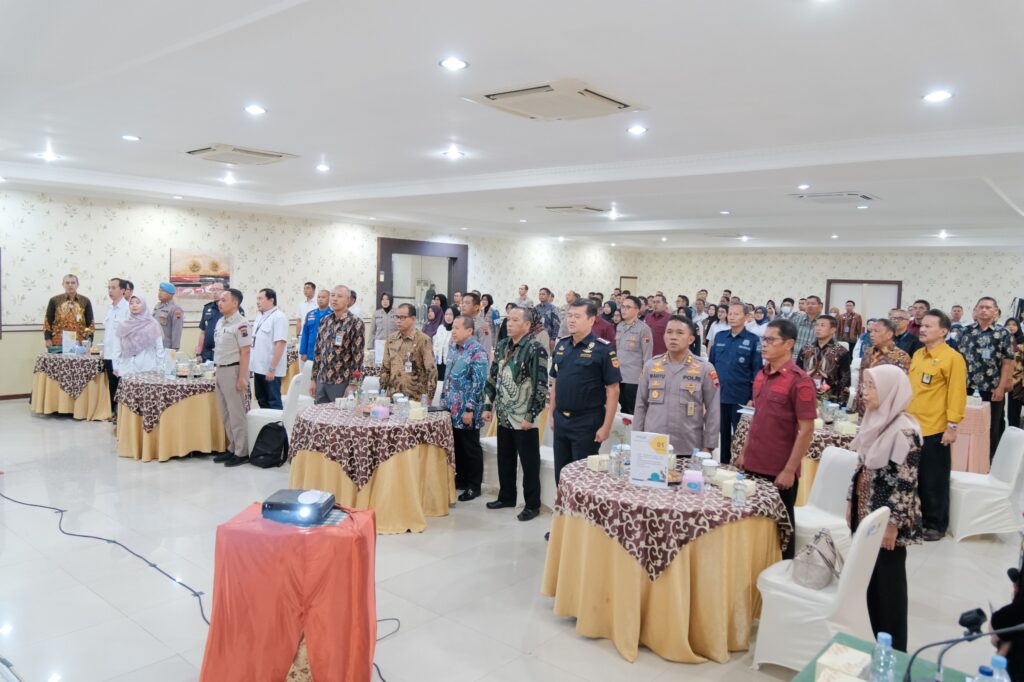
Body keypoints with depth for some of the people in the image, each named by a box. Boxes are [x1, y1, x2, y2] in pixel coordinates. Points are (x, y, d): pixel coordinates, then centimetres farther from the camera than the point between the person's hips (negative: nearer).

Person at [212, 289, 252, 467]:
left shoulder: (240, 324, -15)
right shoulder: (220, 322, 11)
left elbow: (245, 352, -17)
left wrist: (242, 377, -20)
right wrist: (217, 371, 16)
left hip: (233, 370, -9)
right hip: (220, 370, 9)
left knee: (236, 414, -1)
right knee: (225, 414, 14)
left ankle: (242, 452, 8)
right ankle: (232, 448, 24)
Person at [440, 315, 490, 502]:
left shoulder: (477, 351, -15)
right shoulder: (453, 349, 11)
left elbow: (479, 383, -19)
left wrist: (469, 409, -20)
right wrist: (444, 400, 15)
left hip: (466, 410, -8)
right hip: (451, 409, 8)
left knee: (471, 448, 3)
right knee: (457, 446, 16)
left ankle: (474, 486, 14)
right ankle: (461, 478, 29)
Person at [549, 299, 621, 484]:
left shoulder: (603, 349, -11)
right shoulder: (561, 345, 7)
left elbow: (613, 390, -12)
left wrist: (606, 426, -15)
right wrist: (552, 414, 12)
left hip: (587, 423, -6)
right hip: (561, 421, 6)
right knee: (560, 474, 14)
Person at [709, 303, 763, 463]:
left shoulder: (753, 340, -4)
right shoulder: (719, 336, 7)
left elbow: (757, 370, -4)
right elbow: (711, 363, 13)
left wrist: (753, 397, -9)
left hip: (741, 397, -3)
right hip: (719, 395, 4)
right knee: (723, 433, 14)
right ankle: (723, 464, 25)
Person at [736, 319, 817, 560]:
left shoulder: (799, 381, -14)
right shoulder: (761, 375, 6)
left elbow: (806, 430, -15)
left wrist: (789, 470, -16)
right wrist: (745, 453, 14)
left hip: (780, 471, -6)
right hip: (754, 466, 6)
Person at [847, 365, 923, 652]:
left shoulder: (904, 430, -20)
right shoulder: (876, 421, 5)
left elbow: (905, 483, -19)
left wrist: (893, 524, -17)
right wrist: (851, 502, 15)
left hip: (888, 519, -8)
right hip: (867, 514, 8)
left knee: (889, 581, 5)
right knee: (871, 579, 16)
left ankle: (894, 650, 20)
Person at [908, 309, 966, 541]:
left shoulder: (953, 358, -10)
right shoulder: (917, 355, 11)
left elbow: (957, 394, -13)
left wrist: (952, 426, -16)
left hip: (934, 429, -7)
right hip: (912, 426, 7)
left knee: (934, 479, 4)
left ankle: (936, 524, 16)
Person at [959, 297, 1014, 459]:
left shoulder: (1002, 333, -2)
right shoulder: (967, 331, 5)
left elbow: (1008, 362, -5)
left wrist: (1001, 387, -10)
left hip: (992, 388, -2)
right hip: (968, 386, 2)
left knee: (991, 427, 7)